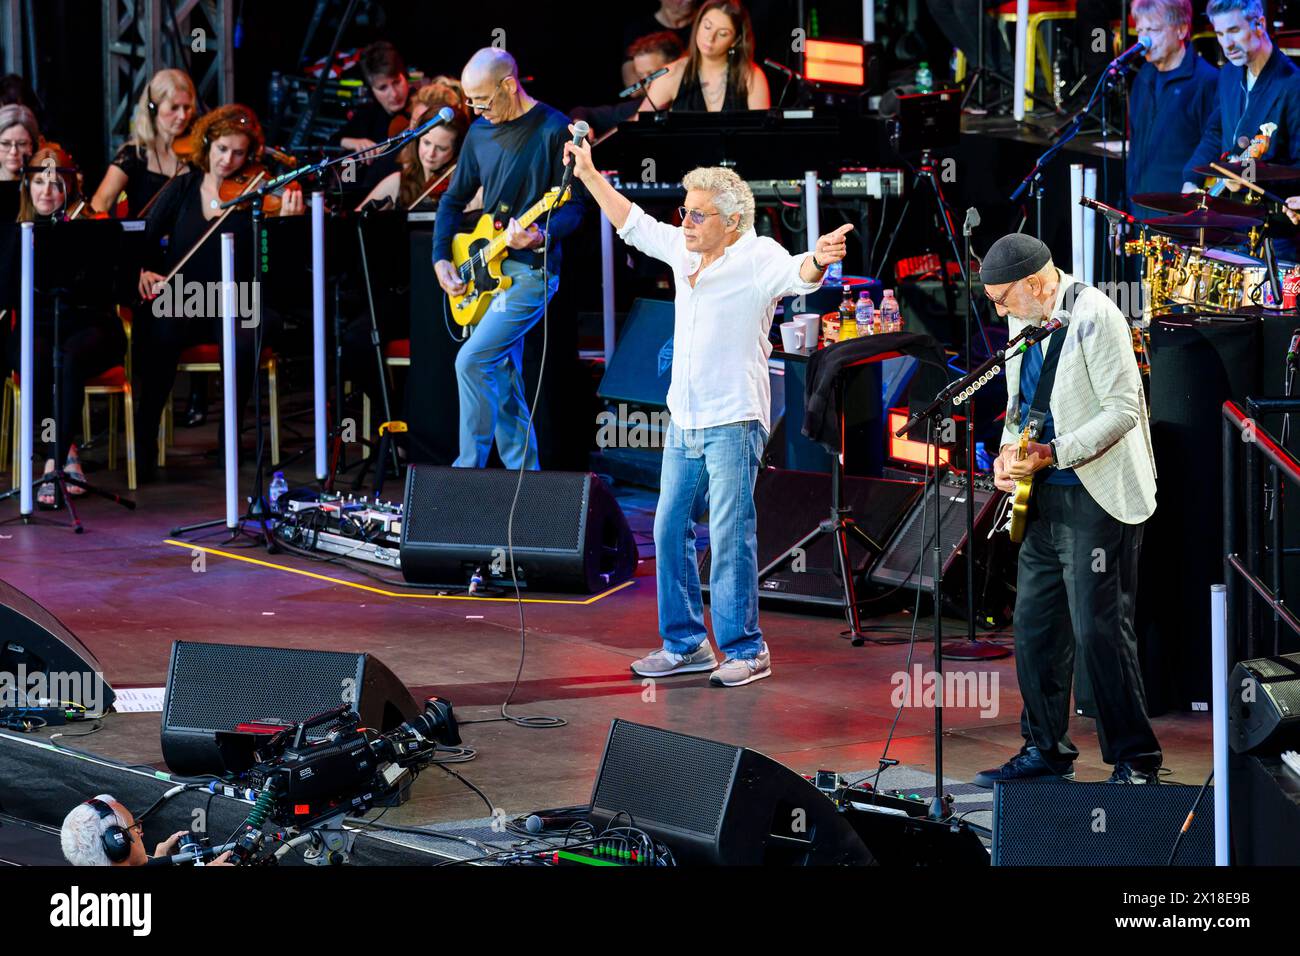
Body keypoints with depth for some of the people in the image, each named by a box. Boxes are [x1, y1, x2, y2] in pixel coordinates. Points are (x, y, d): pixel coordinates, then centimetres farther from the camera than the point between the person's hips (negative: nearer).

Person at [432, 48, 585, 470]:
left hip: (531, 270, -8)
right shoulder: (480, 132, 10)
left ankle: (468, 472, -10)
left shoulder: (553, 129, -10)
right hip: (487, 271, 8)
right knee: (502, 383, 9)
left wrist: (541, 238, -29)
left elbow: (574, 207, -11)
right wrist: (441, 259, 8)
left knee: (472, 360, -18)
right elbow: (454, 199, 19)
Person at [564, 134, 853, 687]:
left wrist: (818, 261, -53)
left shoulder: (758, 258, -11)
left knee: (730, 537, -9)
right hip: (683, 422, 8)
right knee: (670, 530, 10)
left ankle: (745, 650, -1)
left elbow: (797, 275, -31)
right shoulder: (685, 251, 10)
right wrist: (589, 175, 26)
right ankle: (685, 644, 21)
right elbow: (634, 225, 25)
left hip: (733, 423, -8)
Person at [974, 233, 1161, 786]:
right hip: (1044, 499, 9)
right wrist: (1009, 452, 4)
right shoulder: (1024, 321, 13)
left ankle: (1135, 762, -1)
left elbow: (1123, 409, -18)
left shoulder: (1094, 318, -14)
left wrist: (1052, 453, -22)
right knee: (1034, 626, 10)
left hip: (1096, 497, -9)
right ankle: (1045, 751, 21)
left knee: (1099, 631, -9)